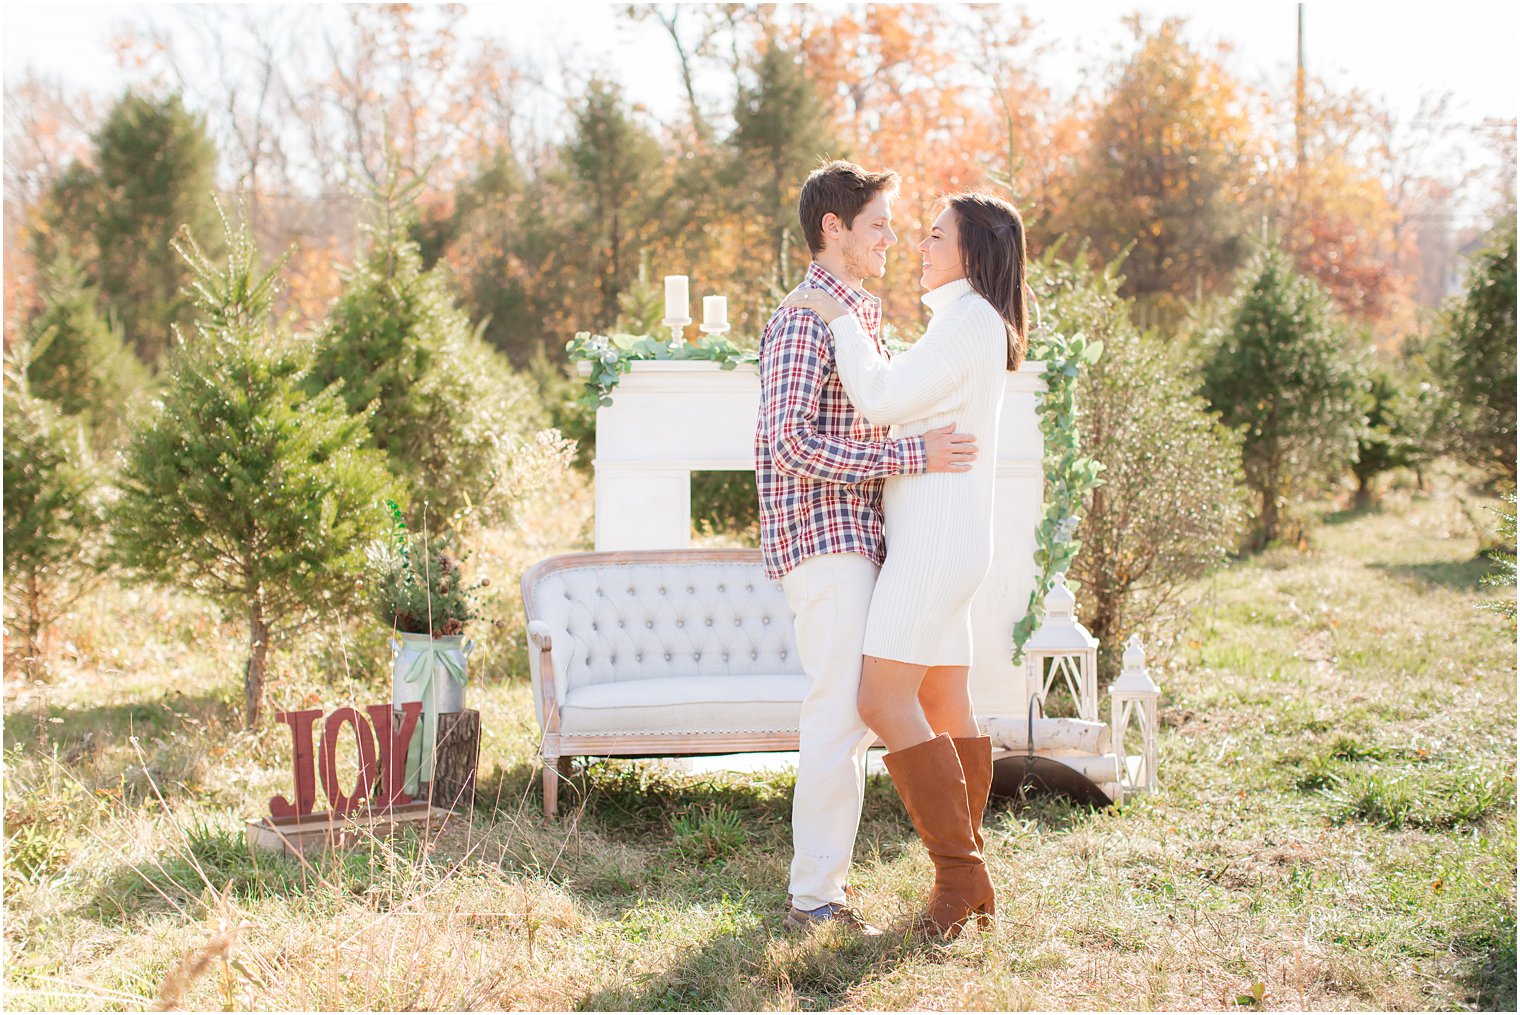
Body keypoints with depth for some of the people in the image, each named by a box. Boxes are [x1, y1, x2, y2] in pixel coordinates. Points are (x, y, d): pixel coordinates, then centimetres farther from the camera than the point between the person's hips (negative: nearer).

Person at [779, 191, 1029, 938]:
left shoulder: (971, 320, -12)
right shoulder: (967, 327, 20)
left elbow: (881, 400, -18)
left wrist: (840, 318, -7)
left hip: (939, 536, -10)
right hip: (933, 540, 10)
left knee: (884, 700, -14)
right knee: (944, 709, 9)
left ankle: (958, 872, -10)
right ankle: (966, 878, 11)